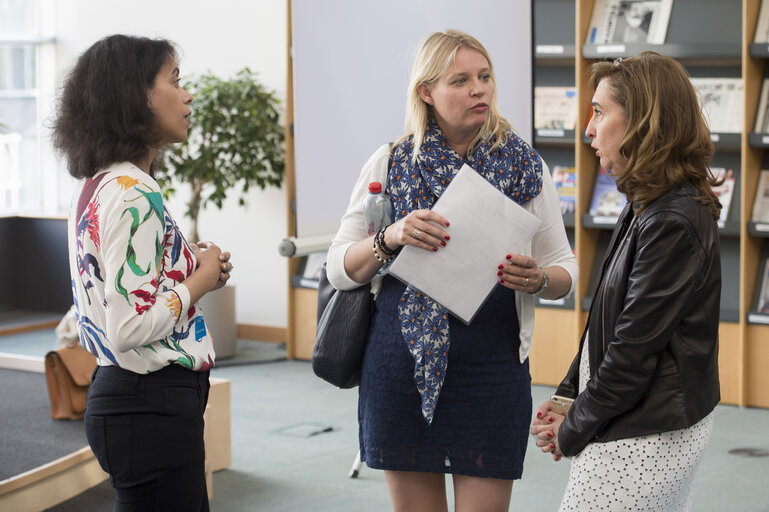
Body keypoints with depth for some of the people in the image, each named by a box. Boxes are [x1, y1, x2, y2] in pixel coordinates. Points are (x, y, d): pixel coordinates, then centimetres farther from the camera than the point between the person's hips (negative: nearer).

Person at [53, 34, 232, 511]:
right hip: (152, 408, -10)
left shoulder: (97, 186, 12)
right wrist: (201, 280, -10)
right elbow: (131, 328, -24)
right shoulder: (134, 194, -19)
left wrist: (191, 263, 9)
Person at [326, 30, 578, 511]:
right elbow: (340, 268, 3)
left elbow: (566, 269, 7)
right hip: (403, 361, 0)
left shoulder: (524, 166, 5)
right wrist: (391, 238, -17)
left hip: (493, 364, 0)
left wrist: (537, 279, -16)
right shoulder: (389, 163, 5)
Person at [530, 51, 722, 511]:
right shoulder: (649, 206, 10)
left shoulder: (673, 223, -22)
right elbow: (612, 321, 14)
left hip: (645, 438, -10)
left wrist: (574, 430, -11)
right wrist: (568, 398, 8)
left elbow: (635, 349, -21)